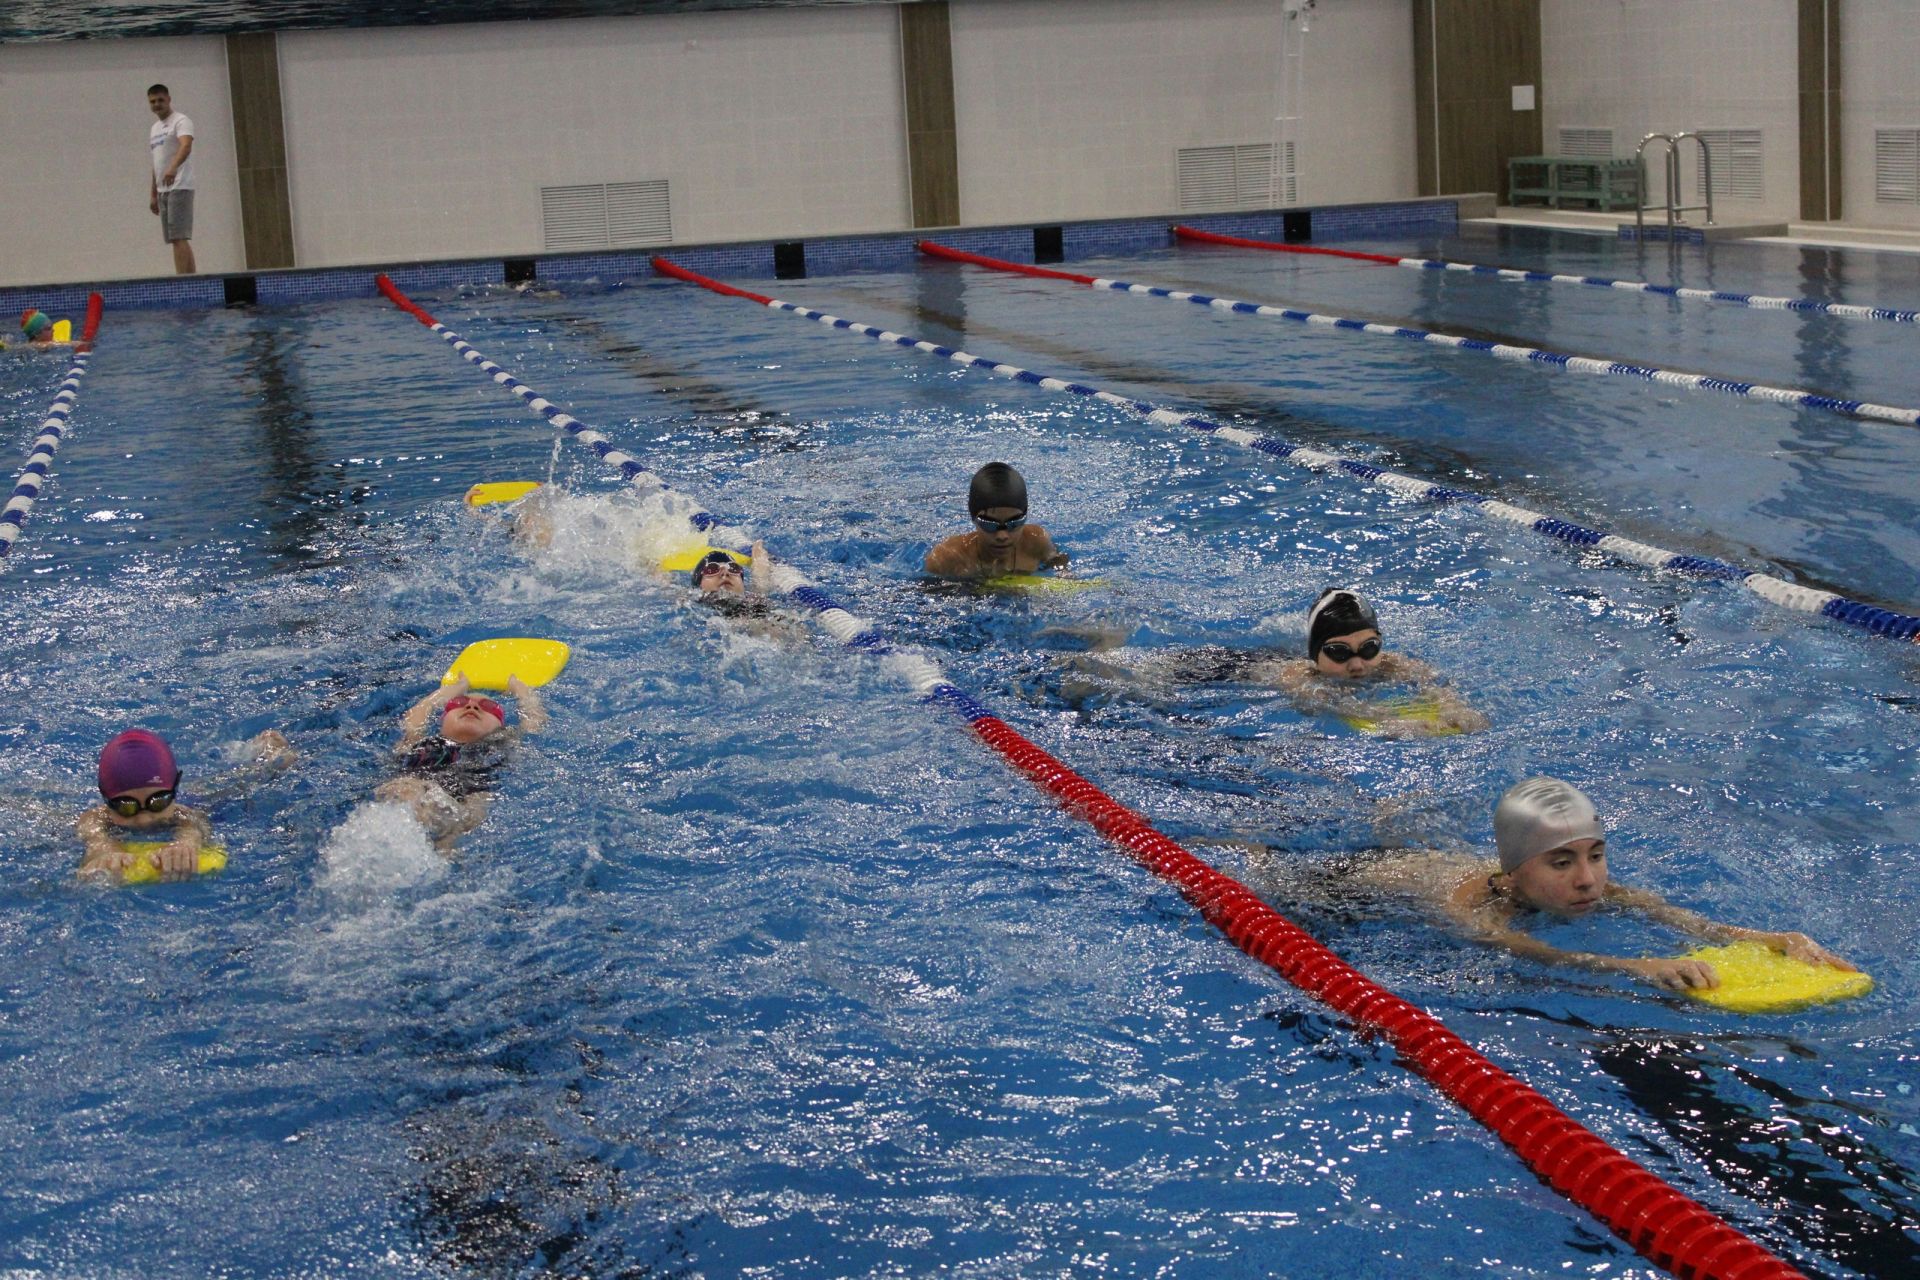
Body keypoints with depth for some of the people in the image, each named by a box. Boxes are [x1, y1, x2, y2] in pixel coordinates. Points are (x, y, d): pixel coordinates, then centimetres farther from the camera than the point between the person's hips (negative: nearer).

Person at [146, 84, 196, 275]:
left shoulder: (181, 121, -5)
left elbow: (186, 145, -25)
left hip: (179, 188, -8)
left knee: (179, 238, -16)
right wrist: (153, 193, 19)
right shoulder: (154, 129, 21)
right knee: (176, 239, 4)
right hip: (163, 190, 8)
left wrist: (173, 168, -42)